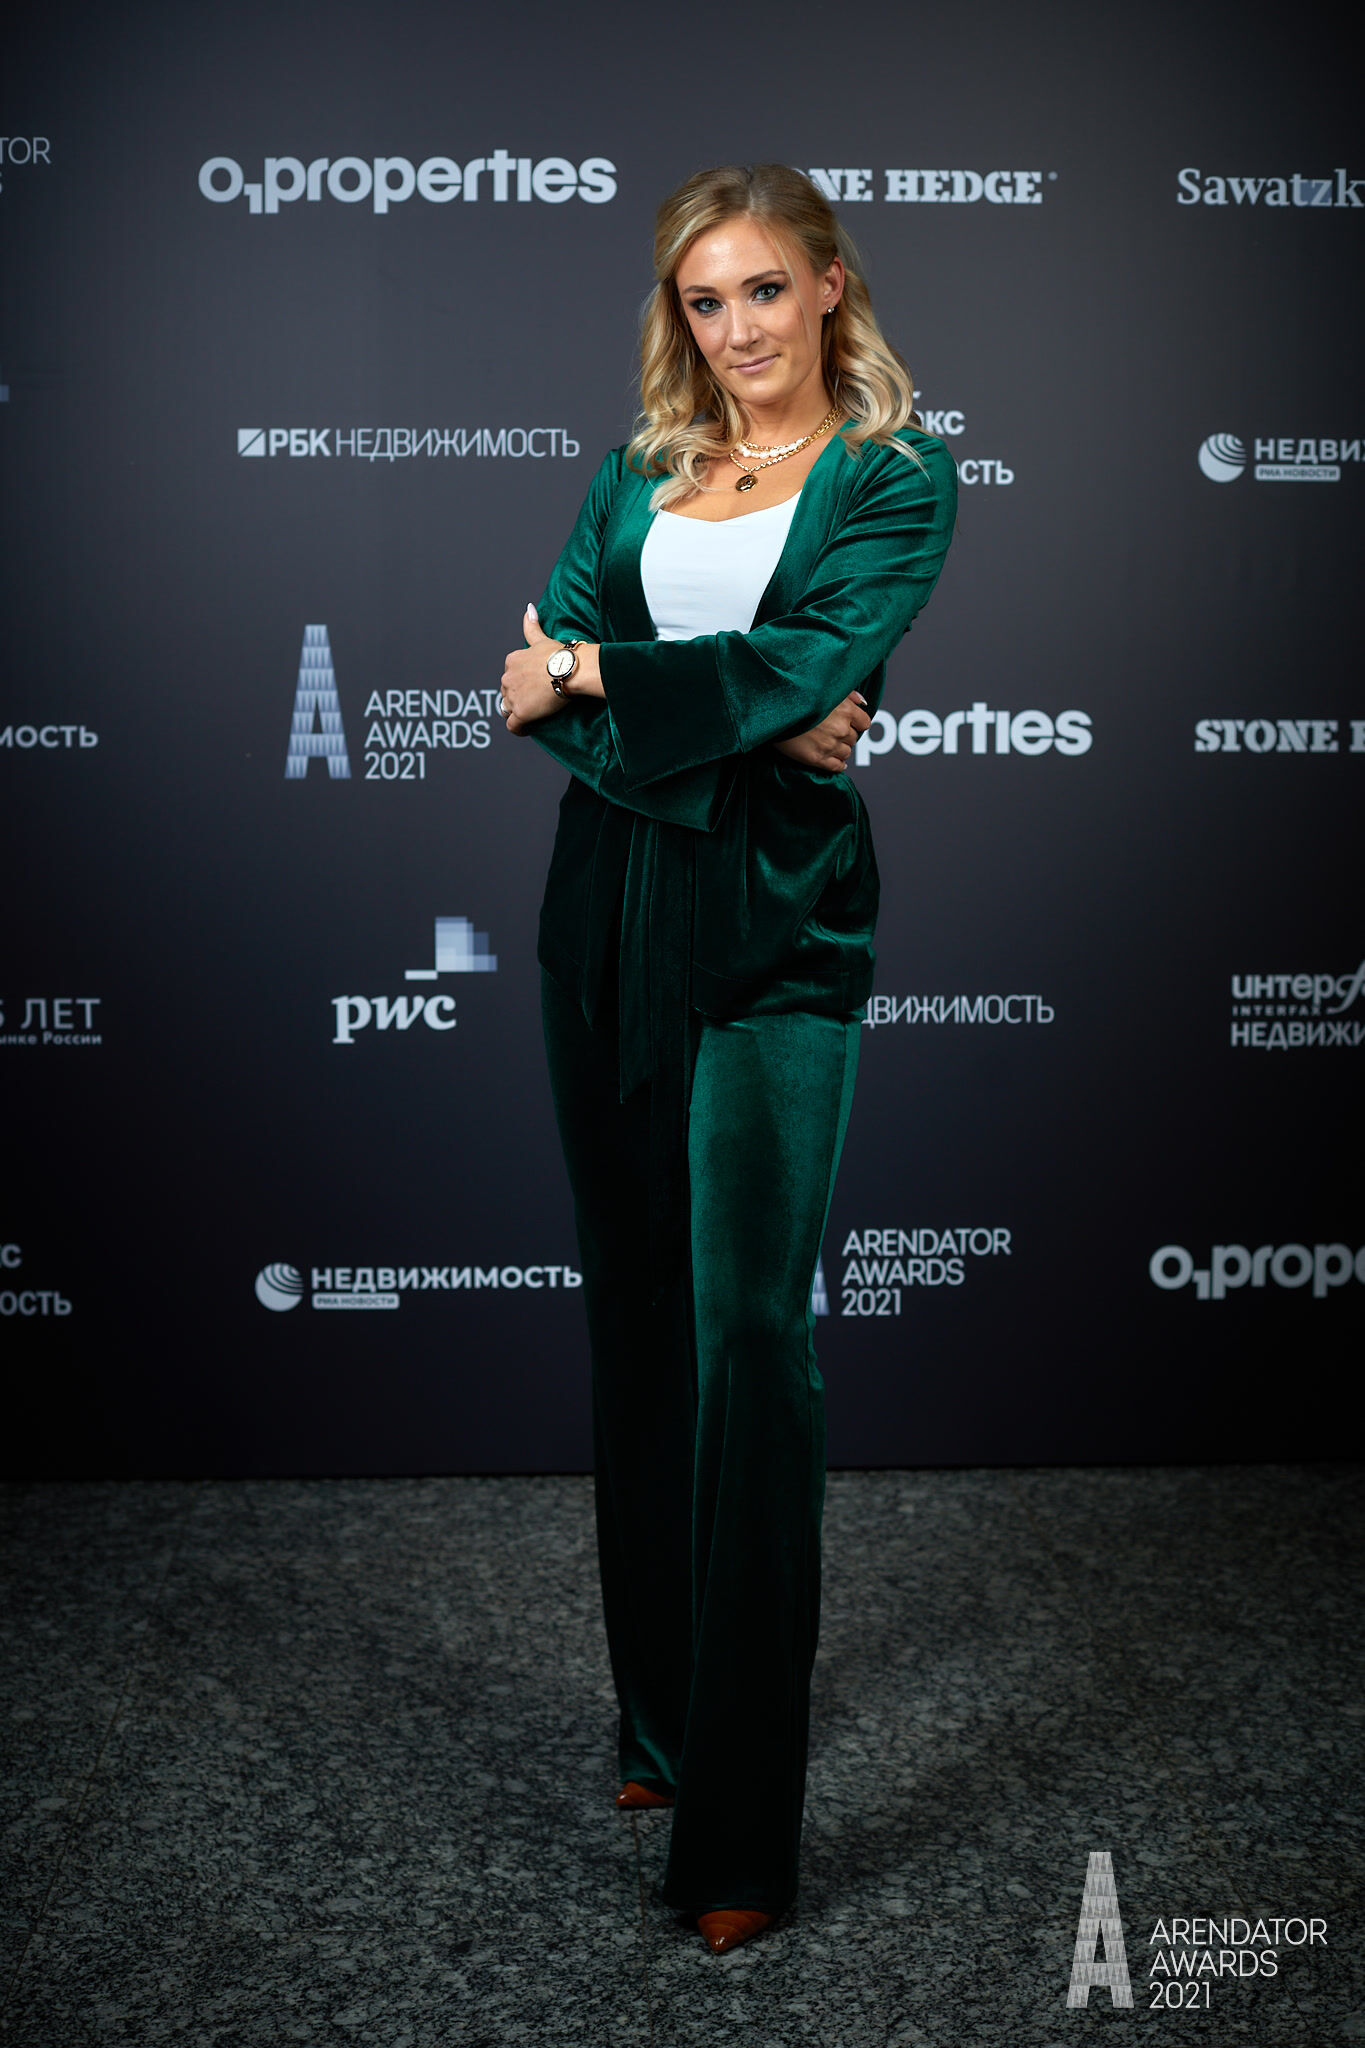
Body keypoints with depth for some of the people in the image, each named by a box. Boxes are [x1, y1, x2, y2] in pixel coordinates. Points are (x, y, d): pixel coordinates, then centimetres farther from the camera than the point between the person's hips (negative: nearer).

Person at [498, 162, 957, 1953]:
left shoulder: (897, 477, 2)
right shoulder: (642, 466, 14)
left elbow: (808, 663, -15)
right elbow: (542, 669, -1)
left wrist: (591, 675, -10)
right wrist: (733, 717, -15)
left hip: (773, 927, -5)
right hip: (612, 907, 5)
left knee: (749, 1338, -7)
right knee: (636, 1315, 11)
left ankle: (741, 1824, 0)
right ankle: (657, 1715, 27)